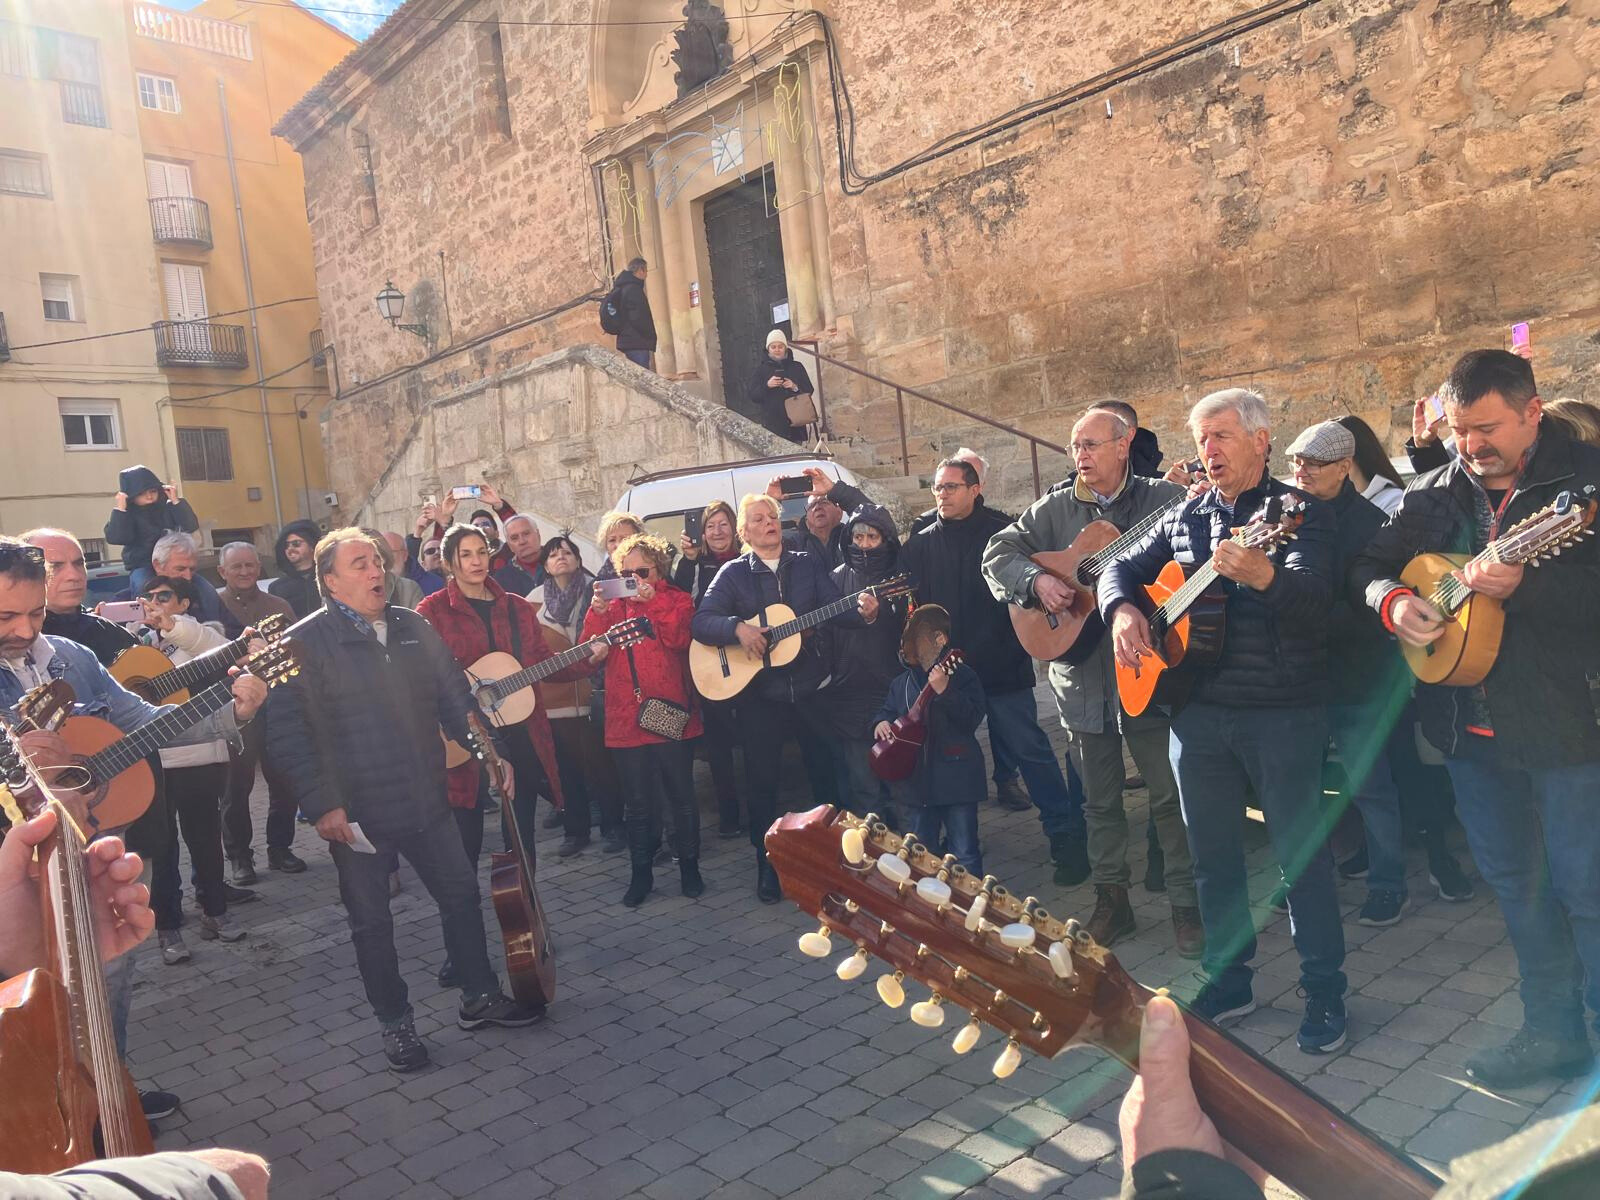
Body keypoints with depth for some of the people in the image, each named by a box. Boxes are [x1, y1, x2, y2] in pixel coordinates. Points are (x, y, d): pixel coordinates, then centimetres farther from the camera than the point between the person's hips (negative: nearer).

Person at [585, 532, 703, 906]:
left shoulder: (676, 599, 4)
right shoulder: (612, 604, 12)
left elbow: (678, 638, -15)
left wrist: (652, 601, -19)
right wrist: (598, 611, -14)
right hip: (625, 719, 3)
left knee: (681, 798, 6)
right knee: (636, 804, 10)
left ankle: (689, 868, 21)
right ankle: (641, 874, 21)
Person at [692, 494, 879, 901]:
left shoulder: (808, 565, 6)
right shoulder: (733, 573, 0)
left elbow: (836, 608, -3)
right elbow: (700, 622, -8)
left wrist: (862, 612, -24)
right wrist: (738, 628, -26)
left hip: (811, 688, 2)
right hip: (759, 696, -1)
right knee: (762, 779, 5)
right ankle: (767, 864, 21)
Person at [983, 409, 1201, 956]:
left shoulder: (1163, 498, -2)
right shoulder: (1055, 508, 8)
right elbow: (998, 553, 5)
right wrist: (1036, 580, -13)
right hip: (1081, 672, 4)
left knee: (1170, 793, 2)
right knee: (1099, 800, 14)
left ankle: (1186, 903, 17)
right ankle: (1111, 899, 28)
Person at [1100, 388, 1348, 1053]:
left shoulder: (1299, 510, -6)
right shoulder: (1186, 515, 11)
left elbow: (1316, 599, -22)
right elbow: (1120, 567, 16)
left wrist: (1265, 577, -43)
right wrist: (1122, 609, -5)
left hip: (1283, 714, -5)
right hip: (1196, 711, 5)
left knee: (1302, 854, 3)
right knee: (1212, 854, 13)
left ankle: (1325, 993, 19)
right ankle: (1227, 981, 29)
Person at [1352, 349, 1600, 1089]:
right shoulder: (1435, 494, 6)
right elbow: (1369, 562, 13)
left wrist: (1523, 585, -32)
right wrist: (1391, 599, -7)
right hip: (1470, 723, 6)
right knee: (1514, 882, 15)